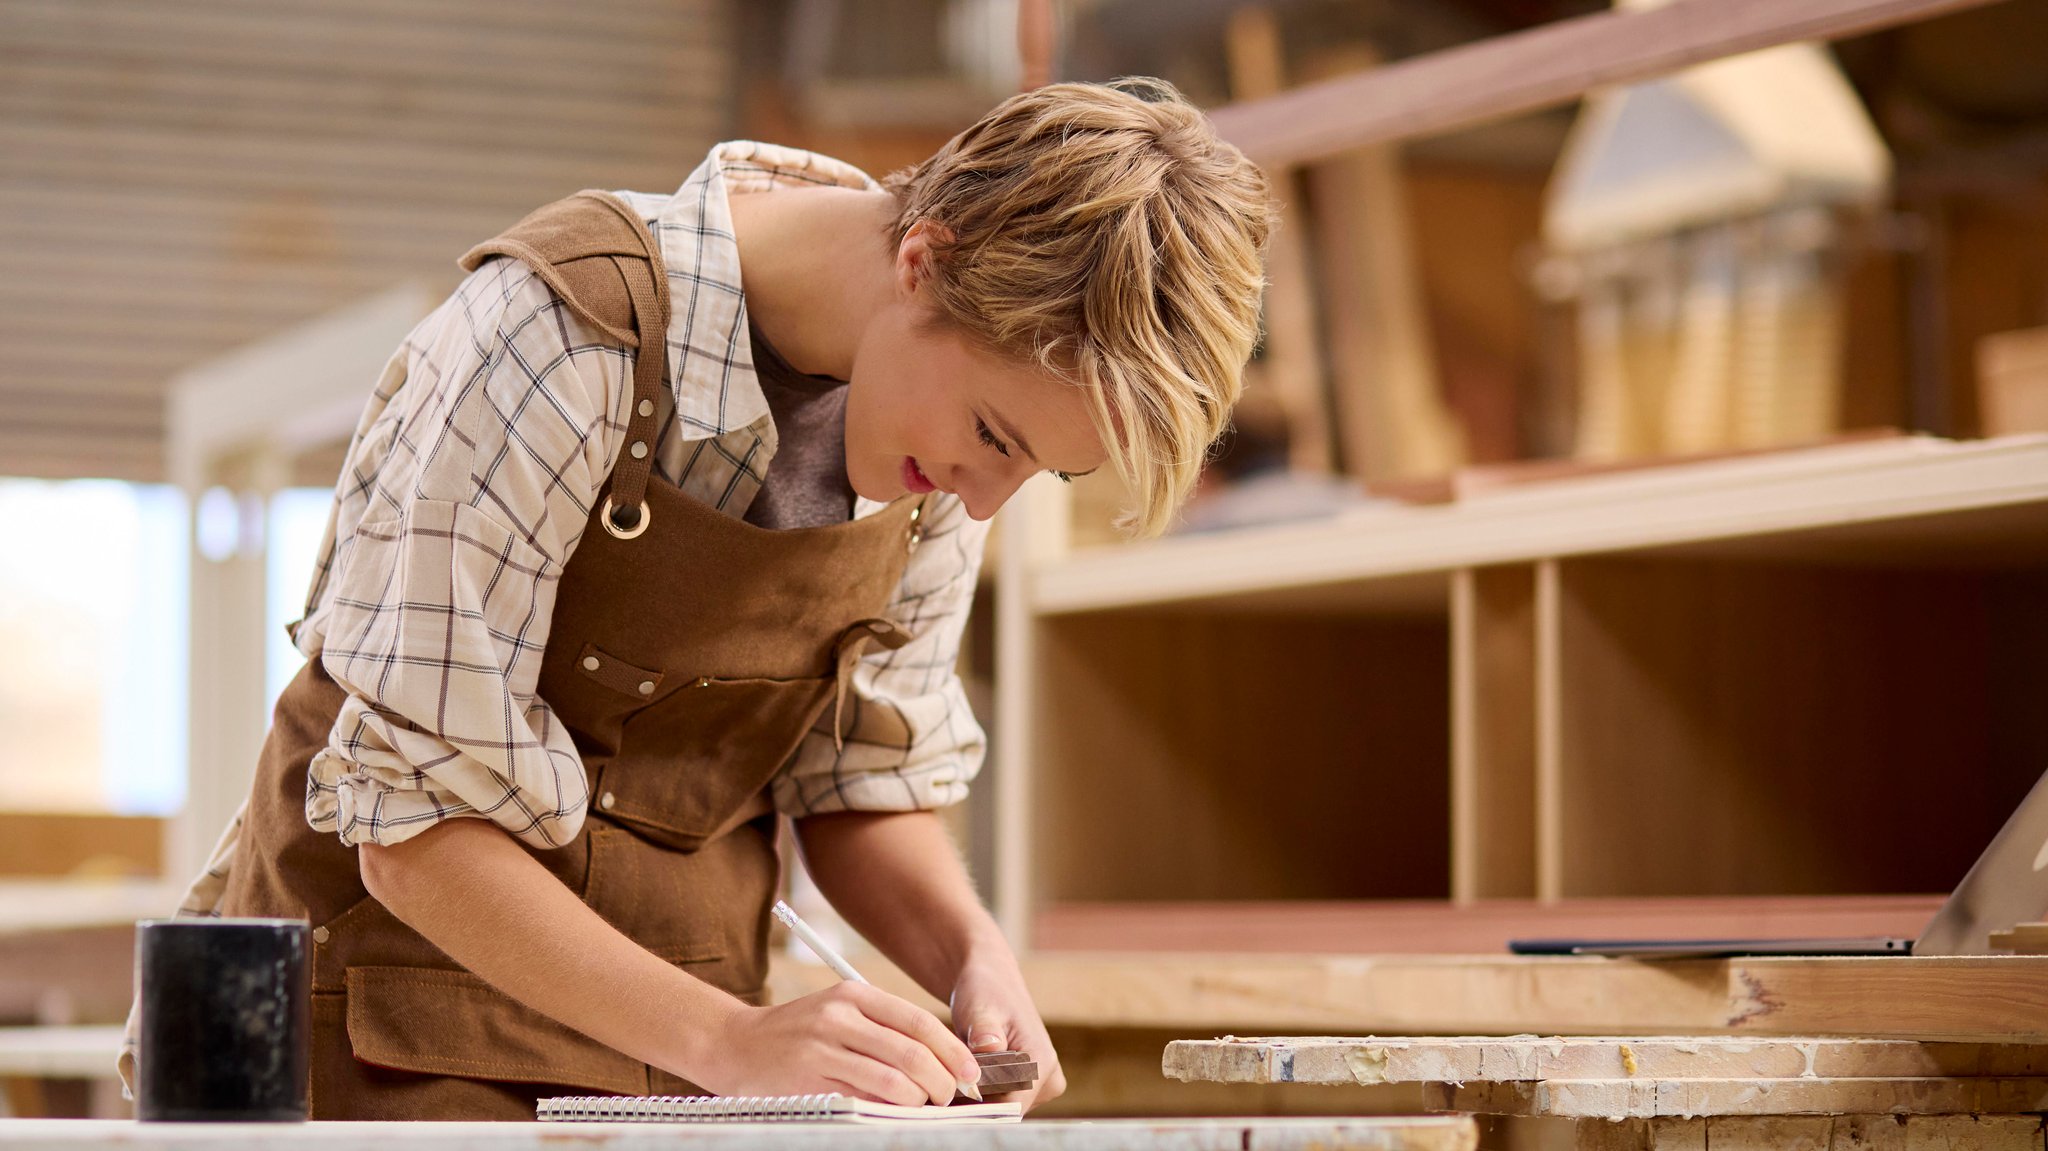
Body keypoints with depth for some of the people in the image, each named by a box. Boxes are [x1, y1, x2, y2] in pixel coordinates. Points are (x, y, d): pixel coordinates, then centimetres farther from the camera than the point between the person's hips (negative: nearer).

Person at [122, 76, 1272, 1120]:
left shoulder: (962, 382, -3)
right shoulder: (563, 340, -23)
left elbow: (861, 785, 7)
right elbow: (414, 829, -20)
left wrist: (972, 954, -12)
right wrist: (727, 1039, -27)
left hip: (672, 1034, 5)